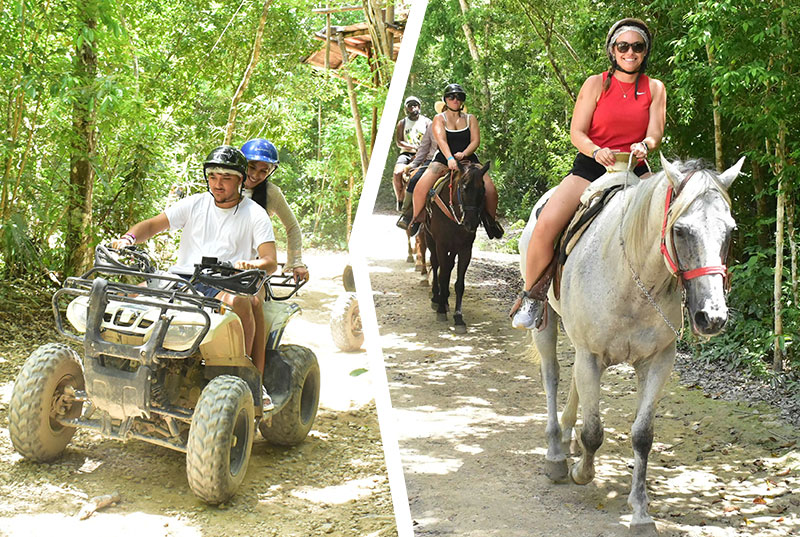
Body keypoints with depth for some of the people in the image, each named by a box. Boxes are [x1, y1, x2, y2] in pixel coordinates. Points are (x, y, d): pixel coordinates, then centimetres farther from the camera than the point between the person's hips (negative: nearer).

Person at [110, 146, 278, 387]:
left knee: (239, 302, -39)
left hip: (224, 286, -3)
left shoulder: (255, 215, 5)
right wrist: (129, 237, -13)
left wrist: (250, 265, -30)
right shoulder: (195, 204, 16)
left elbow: (270, 262, -5)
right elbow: (153, 224, 10)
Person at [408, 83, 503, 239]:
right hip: (443, 160, -1)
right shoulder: (439, 119, 4)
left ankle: (490, 221, 7)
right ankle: (417, 219, -2)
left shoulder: (470, 119, 12)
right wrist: (450, 159, -32)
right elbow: (441, 140, -13)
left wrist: (463, 154, -21)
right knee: (421, 187, -24)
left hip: (468, 159, 1)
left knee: (490, 189, -18)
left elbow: (476, 141, 0)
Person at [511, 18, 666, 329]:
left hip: (635, 171, 2)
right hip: (590, 167, -2)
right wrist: (597, 151, -23)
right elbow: (576, 132, -1)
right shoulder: (596, 84, 4)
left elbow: (655, 133, 0)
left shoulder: (654, 89, 9)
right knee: (546, 224, -25)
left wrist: (644, 146, -25)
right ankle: (532, 296, -4)